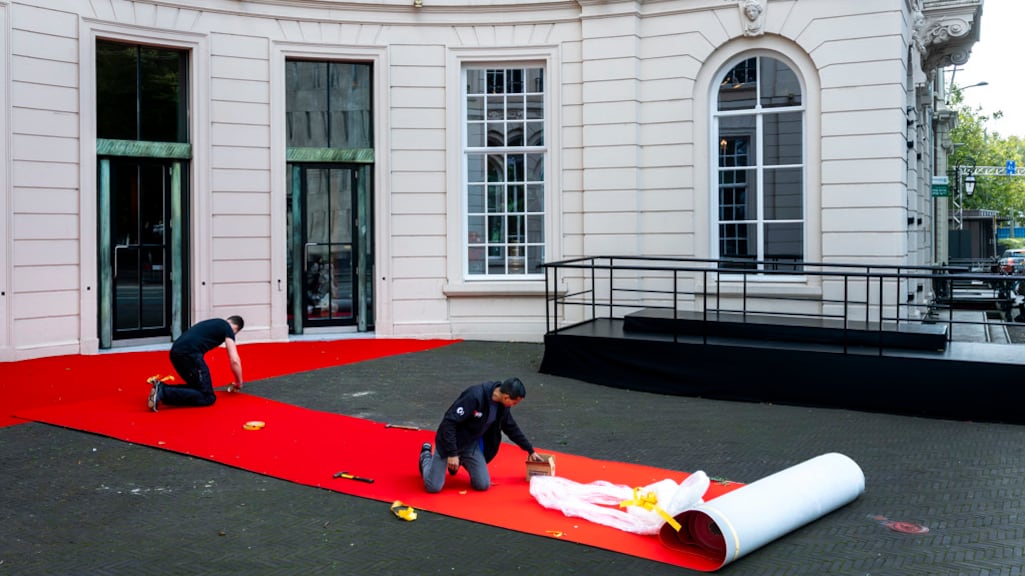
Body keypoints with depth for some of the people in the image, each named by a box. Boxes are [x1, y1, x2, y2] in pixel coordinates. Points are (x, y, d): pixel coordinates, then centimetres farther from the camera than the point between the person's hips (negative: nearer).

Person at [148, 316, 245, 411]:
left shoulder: (212, 323, 33)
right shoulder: (227, 328, 11)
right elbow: (234, 360, 3)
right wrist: (239, 383, 19)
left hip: (175, 352, 9)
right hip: (189, 354, -9)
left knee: (197, 387, 24)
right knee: (208, 397, -6)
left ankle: (161, 387, 8)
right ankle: (163, 392, -17)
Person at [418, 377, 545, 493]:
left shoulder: (502, 405, -7)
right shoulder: (474, 396, -31)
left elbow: (512, 429, 12)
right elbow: (449, 422, -30)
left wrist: (530, 450, 16)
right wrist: (452, 453, -29)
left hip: (472, 445, 6)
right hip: (450, 442, -6)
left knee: (483, 485, -5)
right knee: (434, 487, -9)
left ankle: (459, 461, 22)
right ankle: (426, 455, 22)